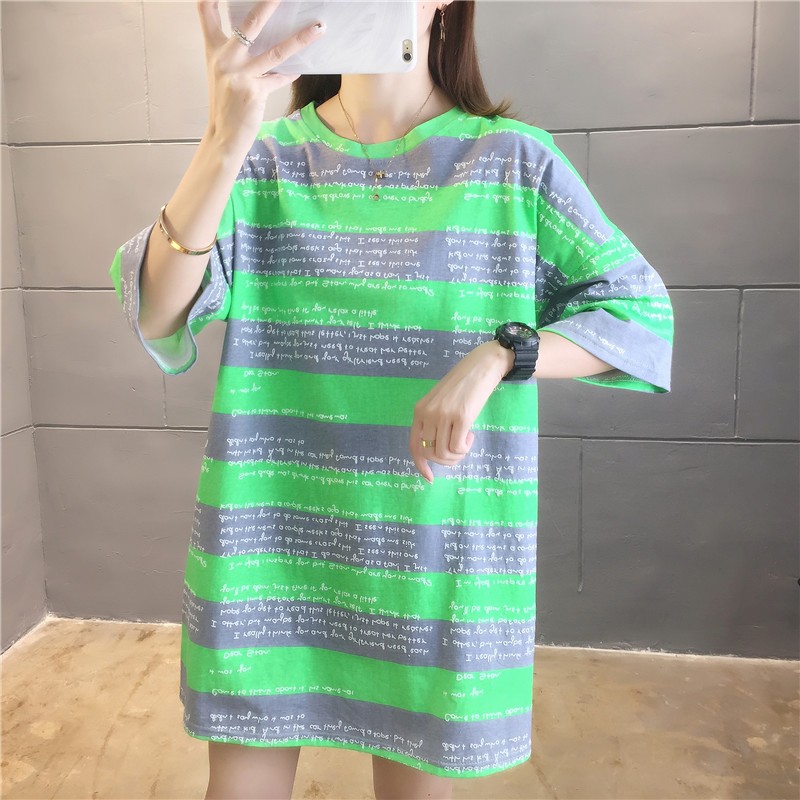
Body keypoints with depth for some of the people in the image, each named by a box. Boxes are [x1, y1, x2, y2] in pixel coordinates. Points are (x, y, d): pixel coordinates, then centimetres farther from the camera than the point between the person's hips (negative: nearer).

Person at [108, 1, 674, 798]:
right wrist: (222, 143, -26)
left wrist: (497, 356, -20)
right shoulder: (266, 158, 2)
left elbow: (642, 312, -3)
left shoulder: (512, 161, -1)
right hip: (271, 540, 2)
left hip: (439, 545, -1)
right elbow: (156, 316, -11)